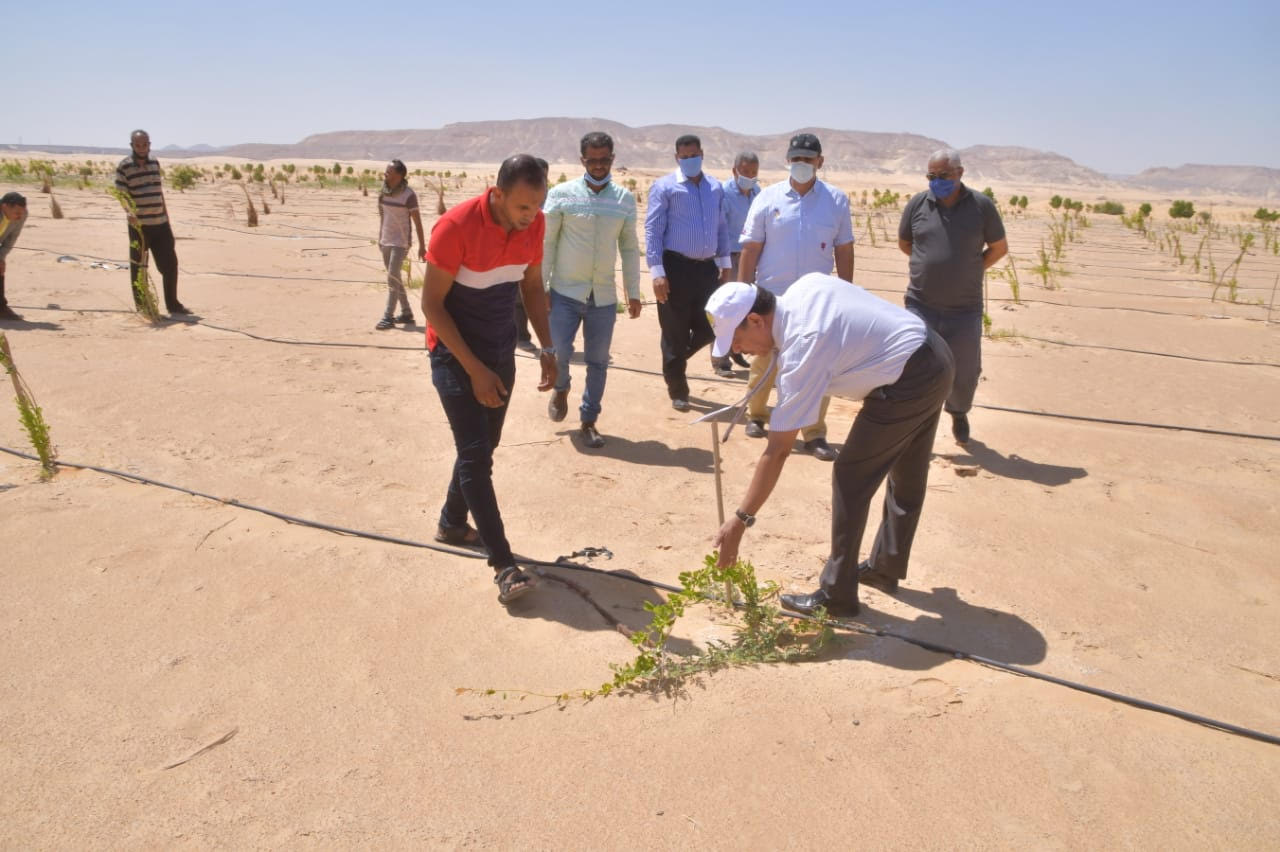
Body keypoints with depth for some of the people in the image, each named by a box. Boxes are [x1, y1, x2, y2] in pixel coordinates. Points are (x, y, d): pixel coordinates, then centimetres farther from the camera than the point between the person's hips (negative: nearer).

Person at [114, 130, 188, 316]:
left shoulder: (155, 163, 11)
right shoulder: (124, 166, -5)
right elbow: (121, 194, -11)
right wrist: (128, 212, -29)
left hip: (160, 223, 5)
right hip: (139, 225, -5)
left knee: (170, 264, 6)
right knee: (138, 267, 4)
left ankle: (172, 304, 17)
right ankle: (142, 306, 14)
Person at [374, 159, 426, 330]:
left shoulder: (409, 195, -13)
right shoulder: (384, 192, 5)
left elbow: (417, 222, -12)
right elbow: (382, 216, 15)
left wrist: (422, 246, -13)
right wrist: (380, 238, 17)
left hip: (401, 242, -7)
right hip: (386, 242, 7)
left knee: (392, 278, -11)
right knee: (395, 278, 11)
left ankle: (388, 317, -6)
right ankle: (406, 313, 21)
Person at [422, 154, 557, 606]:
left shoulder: (534, 224, -6)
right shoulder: (456, 226, -24)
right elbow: (431, 304, -19)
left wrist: (547, 349, 0)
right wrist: (475, 370, -21)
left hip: (501, 348, 6)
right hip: (455, 352, -6)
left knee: (483, 447, 15)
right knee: (475, 454, -10)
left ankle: (452, 523, 36)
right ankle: (504, 564, -8)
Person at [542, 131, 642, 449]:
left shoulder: (625, 199, 3)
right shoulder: (561, 194, -5)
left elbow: (629, 247, 9)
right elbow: (546, 242, -2)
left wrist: (633, 292, 7)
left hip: (604, 296, 2)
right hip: (566, 291, -2)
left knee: (598, 362, 6)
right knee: (558, 352, -7)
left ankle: (588, 421, 21)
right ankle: (561, 388, 27)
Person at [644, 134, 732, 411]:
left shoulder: (715, 187, 12)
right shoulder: (664, 187, -4)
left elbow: (721, 228, 19)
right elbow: (653, 230, -8)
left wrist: (725, 262, 14)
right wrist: (657, 271, -16)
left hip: (707, 268, 5)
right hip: (676, 267, -5)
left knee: (708, 328, 7)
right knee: (675, 333, 3)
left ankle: (675, 362, 35)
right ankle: (678, 391, 17)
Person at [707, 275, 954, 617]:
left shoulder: (802, 348, -23)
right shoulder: (807, 284, -1)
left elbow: (777, 451, -22)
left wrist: (741, 519, -17)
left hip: (907, 385, -10)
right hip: (936, 355, 10)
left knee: (850, 479, -1)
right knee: (907, 476, 21)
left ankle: (837, 594, 9)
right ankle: (886, 568, 38)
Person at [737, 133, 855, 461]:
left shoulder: (836, 200, 1)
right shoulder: (768, 198, -2)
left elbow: (844, 251, 6)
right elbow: (750, 250, -1)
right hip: (771, 298, 0)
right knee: (764, 365, 13)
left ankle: (814, 434, 12)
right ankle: (756, 414, 35)